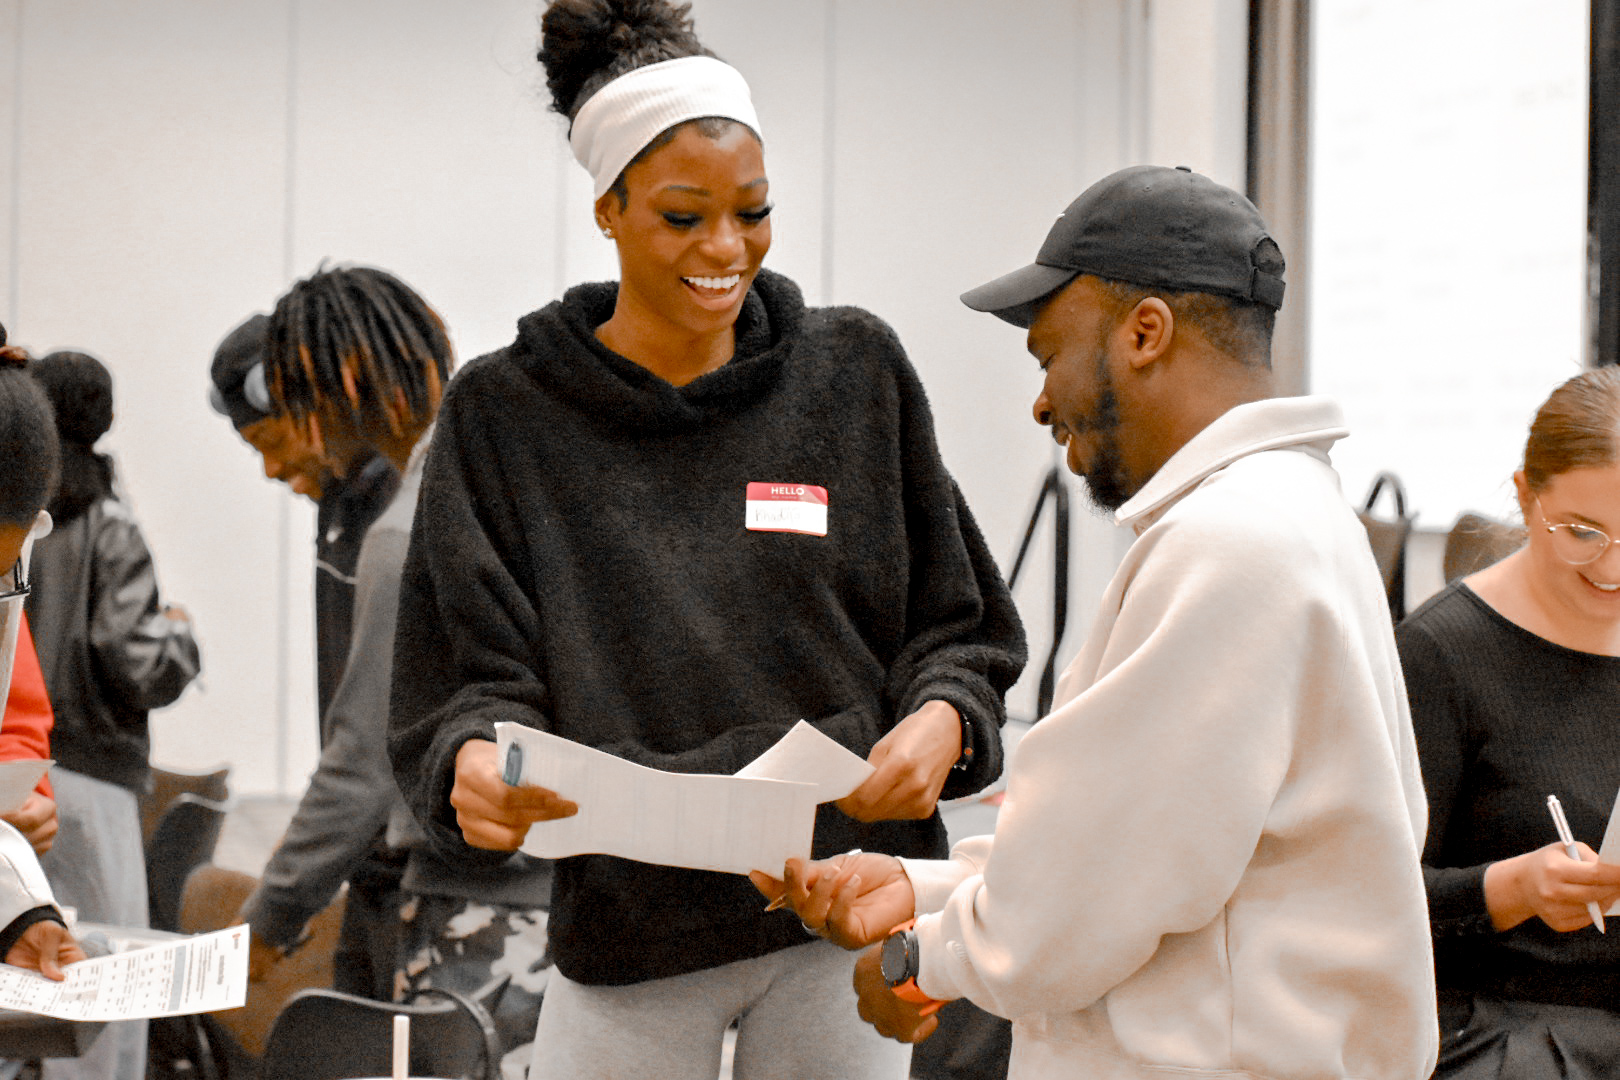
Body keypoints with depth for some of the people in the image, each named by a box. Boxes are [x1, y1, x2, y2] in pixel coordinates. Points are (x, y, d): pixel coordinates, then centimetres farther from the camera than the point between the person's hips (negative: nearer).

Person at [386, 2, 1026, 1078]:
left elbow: (959, 626, 8)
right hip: (625, 928, -1)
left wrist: (939, 724, -14)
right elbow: (478, 677, -2)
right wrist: (477, 767, -25)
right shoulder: (504, 415, 1)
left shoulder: (857, 373, 5)